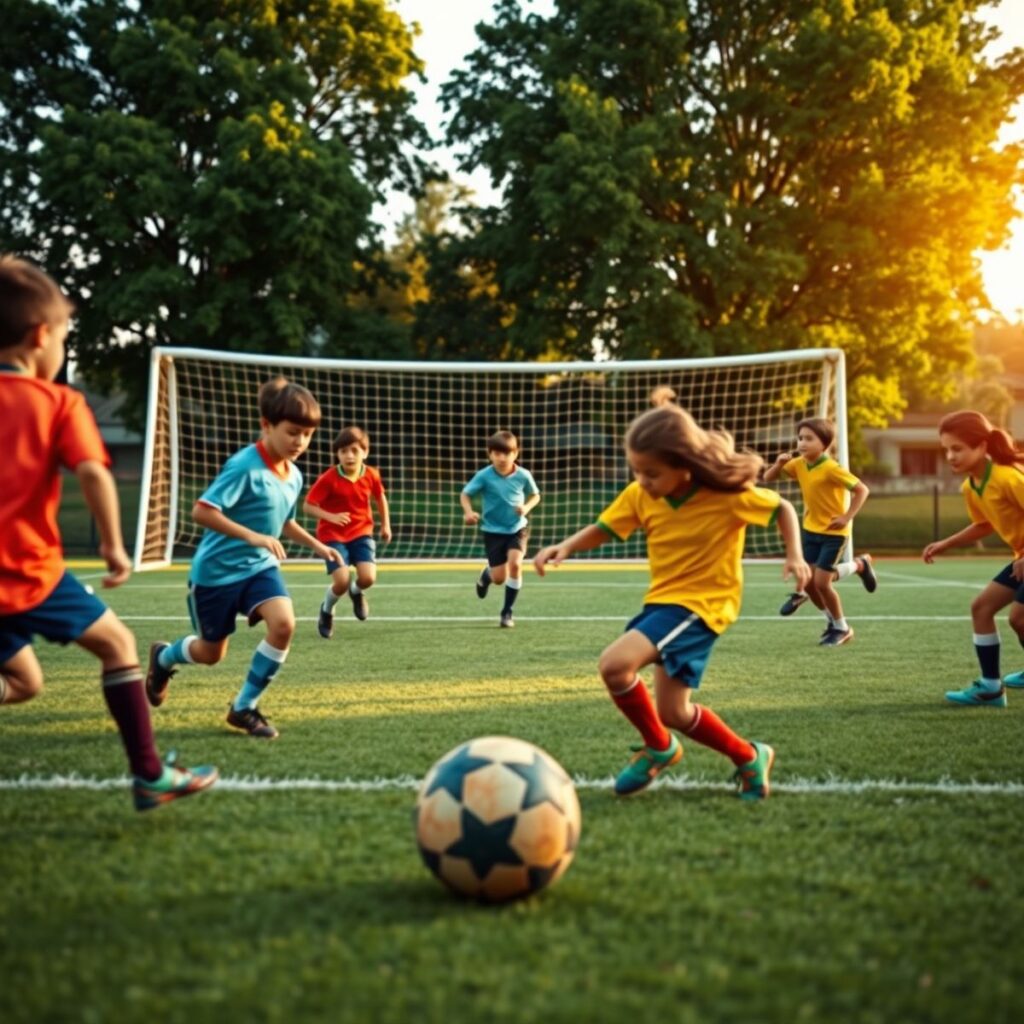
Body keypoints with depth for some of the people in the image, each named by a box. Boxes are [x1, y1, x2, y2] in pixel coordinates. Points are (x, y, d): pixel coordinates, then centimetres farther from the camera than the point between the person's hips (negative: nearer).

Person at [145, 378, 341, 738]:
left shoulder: (294, 476, 1)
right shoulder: (244, 466, -23)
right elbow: (201, 511, -30)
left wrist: (317, 545, 10)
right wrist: (252, 536, -37)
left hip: (260, 567, 5)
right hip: (216, 570, -5)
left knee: (284, 623, -22)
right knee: (212, 653, 10)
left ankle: (244, 707, -4)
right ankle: (163, 656, 47)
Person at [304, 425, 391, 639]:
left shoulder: (371, 475, -7)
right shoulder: (328, 478, -19)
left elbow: (380, 497, 14)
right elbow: (307, 506, -15)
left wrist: (386, 524, 15)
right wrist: (331, 517, -29)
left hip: (361, 533, 3)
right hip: (333, 535, -3)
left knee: (368, 578, -17)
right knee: (342, 581, -19)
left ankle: (357, 592, 23)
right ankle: (326, 611, 16)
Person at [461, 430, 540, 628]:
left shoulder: (523, 475, -10)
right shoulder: (484, 476, -15)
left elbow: (535, 495, 6)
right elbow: (465, 494, -6)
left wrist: (526, 507, -14)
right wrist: (469, 512, -25)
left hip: (518, 528, 1)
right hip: (493, 530, -1)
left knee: (515, 563, -23)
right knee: (499, 578, -2)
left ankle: (507, 612, -5)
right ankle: (487, 574, 40)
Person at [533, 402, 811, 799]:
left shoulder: (728, 495, -17)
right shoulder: (640, 495, -5)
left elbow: (782, 508, -3)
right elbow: (602, 529, 2)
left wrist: (794, 556, -15)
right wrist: (565, 546, -16)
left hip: (702, 603, -7)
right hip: (661, 600, 7)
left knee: (615, 664, -25)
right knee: (672, 713, 8)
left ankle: (658, 746, 0)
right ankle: (748, 757, 31)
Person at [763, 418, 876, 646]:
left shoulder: (831, 469, -23)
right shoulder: (798, 464, -4)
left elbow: (862, 490, -22)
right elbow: (768, 478, 3)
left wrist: (847, 517, -25)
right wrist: (779, 463, -16)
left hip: (833, 533, -7)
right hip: (810, 529, 7)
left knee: (821, 582, -9)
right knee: (807, 580, 5)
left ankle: (842, 628, 13)